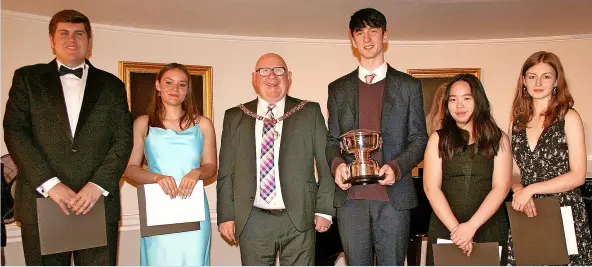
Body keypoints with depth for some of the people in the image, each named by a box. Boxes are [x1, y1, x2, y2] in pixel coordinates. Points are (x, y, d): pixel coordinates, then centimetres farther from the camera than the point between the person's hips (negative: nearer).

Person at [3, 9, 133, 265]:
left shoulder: (112, 85, 12)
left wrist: (98, 185, -10)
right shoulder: (27, 78, 11)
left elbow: (123, 140, 4)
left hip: (98, 203, 0)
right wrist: (50, 184, -11)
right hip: (41, 201, 0)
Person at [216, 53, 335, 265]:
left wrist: (324, 209, -2)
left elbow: (326, 164, 4)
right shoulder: (235, 118, 9)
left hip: (299, 218, -1)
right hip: (252, 221, 1)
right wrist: (226, 216, 3)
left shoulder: (310, 113, 6)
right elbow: (225, 172, 8)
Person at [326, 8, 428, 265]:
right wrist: (337, 163, -9)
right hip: (350, 197, 2)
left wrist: (397, 167, -13)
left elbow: (419, 138, 5)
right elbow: (332, 139, 12)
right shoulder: (338, 89, 11)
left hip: (394, 195, -1)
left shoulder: (408, 86, 6)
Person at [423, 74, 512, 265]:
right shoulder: (438, 139, 3)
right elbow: (431, 188, -5)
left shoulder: (499, 139, 4)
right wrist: (455, 228, -15)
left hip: (488, 228, 0)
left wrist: (471, 226, -16)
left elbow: (501, 188, -5)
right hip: (444, 229, 0)